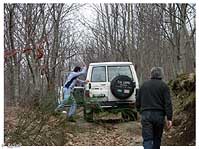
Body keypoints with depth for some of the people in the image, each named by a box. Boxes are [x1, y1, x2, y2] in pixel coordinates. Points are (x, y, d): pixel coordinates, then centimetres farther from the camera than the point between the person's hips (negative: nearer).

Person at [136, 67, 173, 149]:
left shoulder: (144, 85, 12)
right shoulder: (163, 85, 2)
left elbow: (138, 101, 18)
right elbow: (168, 103, -6)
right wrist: (169, 118, -7)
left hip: (146, 115, 1)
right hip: (159, 115, -1)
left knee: (147, 139, -5)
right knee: (157, 138, 15)